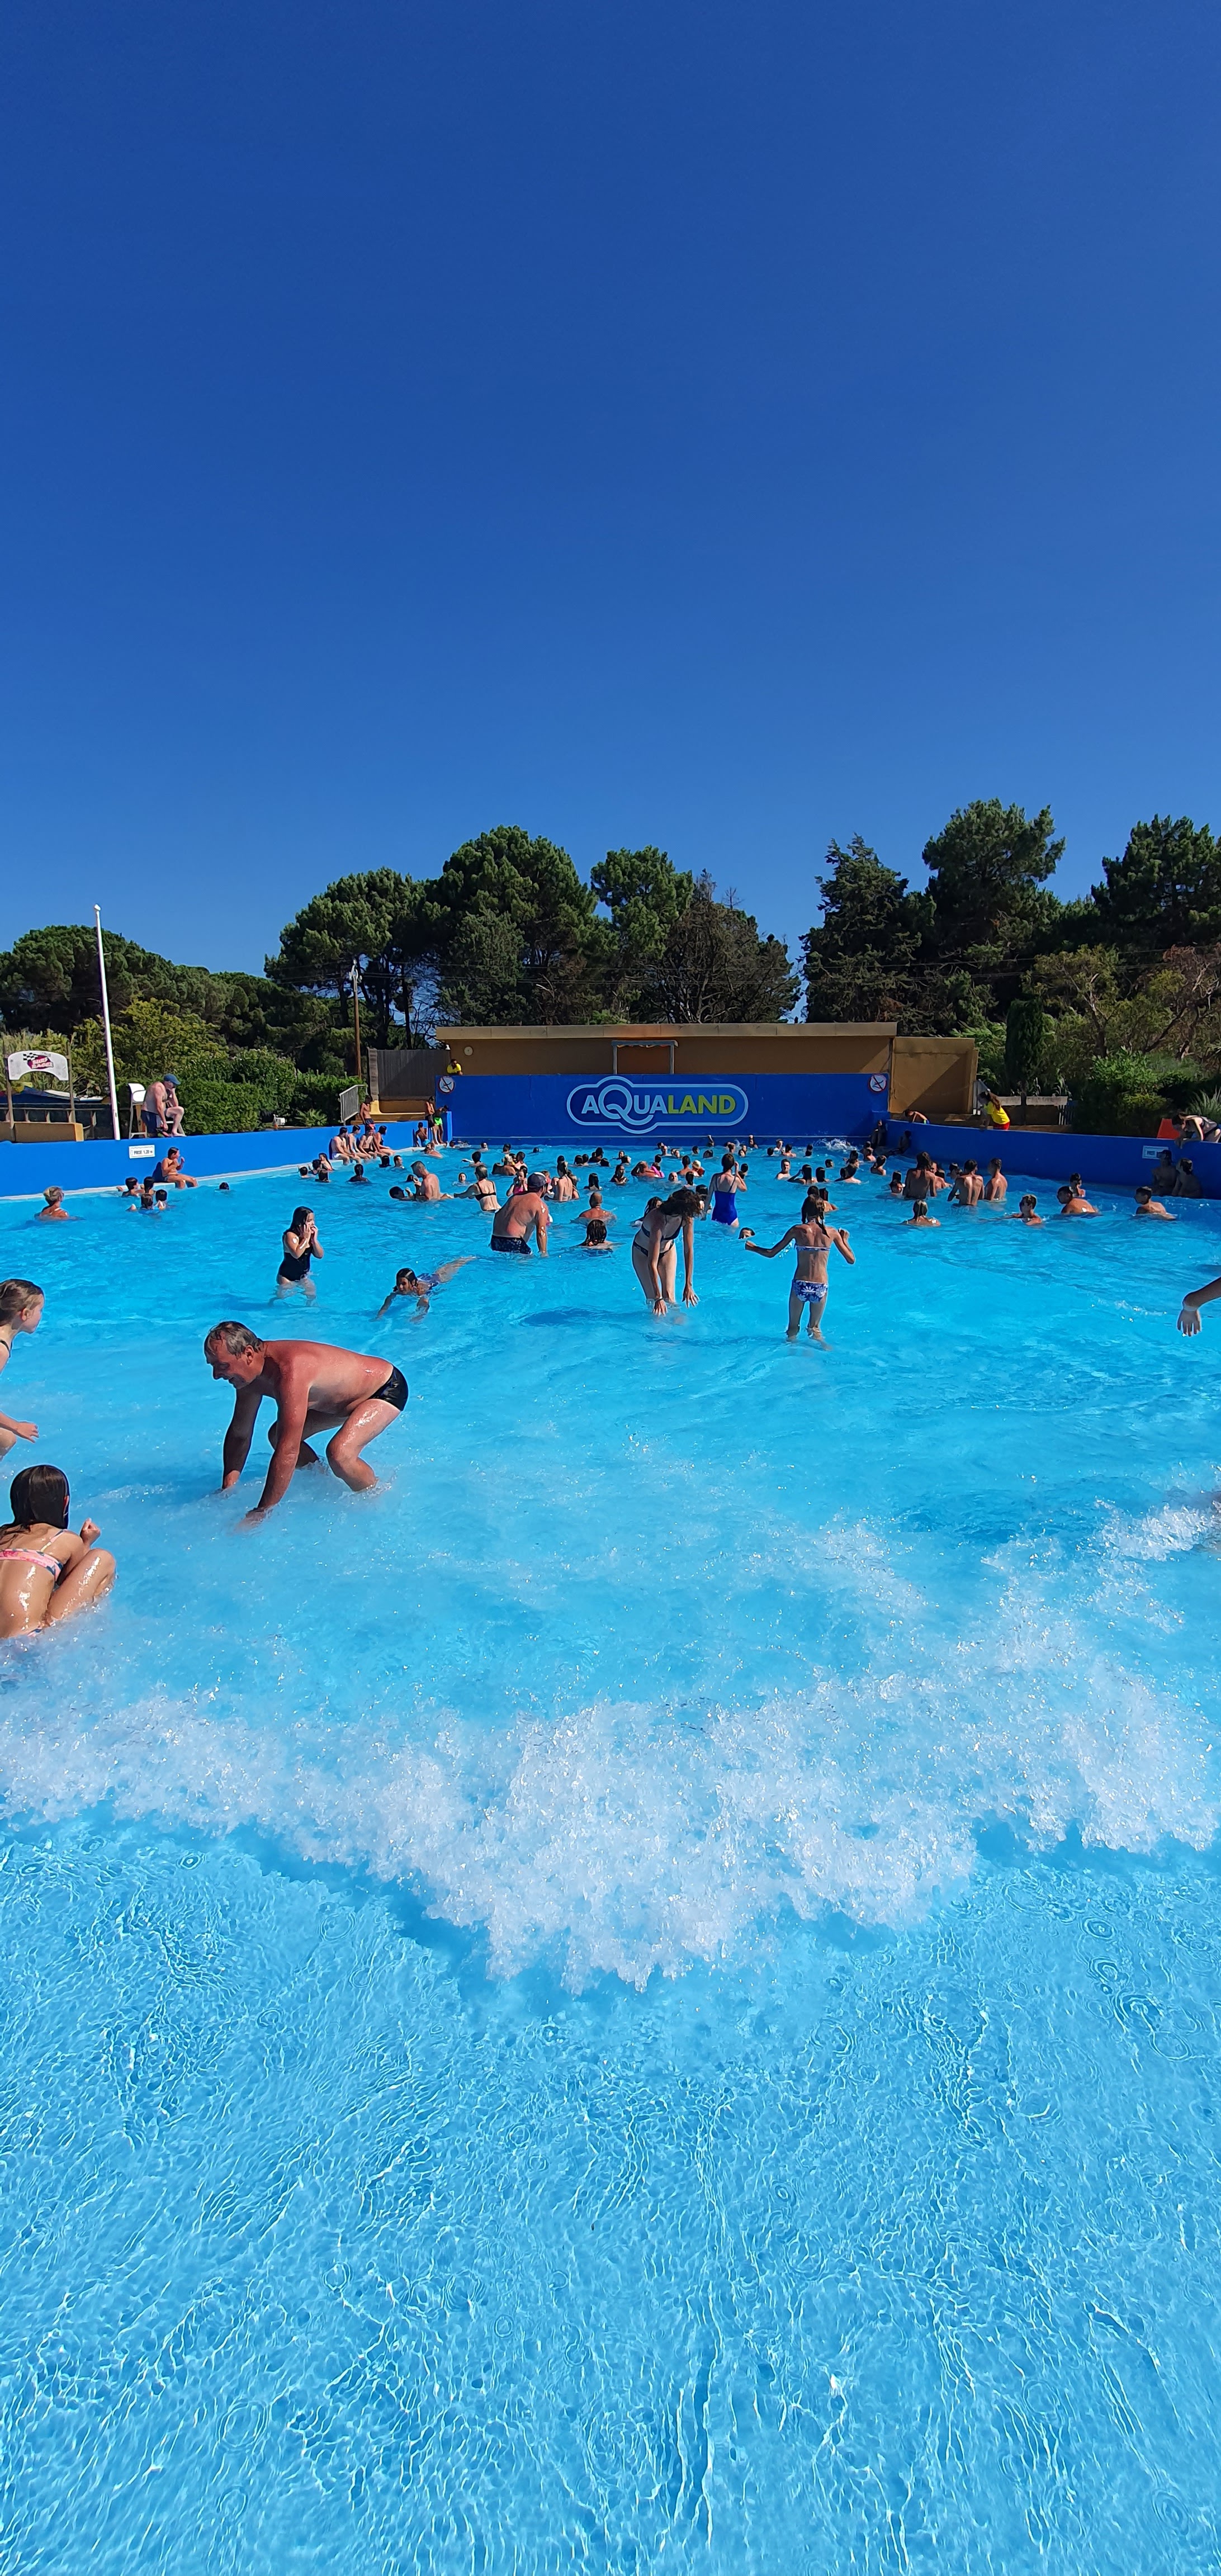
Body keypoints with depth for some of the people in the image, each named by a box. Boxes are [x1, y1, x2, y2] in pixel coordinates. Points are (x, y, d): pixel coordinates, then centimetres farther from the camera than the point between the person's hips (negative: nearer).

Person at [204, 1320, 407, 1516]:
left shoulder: (290, 1372, -40)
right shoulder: (250, 1371, -11)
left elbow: (288, 1452, -40)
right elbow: (239, 1434, 1)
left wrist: (260, 1513, -35)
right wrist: (227, 1492, -3)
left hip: (387, 1388, -9)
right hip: (344, 1396, 9)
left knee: (339, 1453, -30)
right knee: (277, 1436, 9)